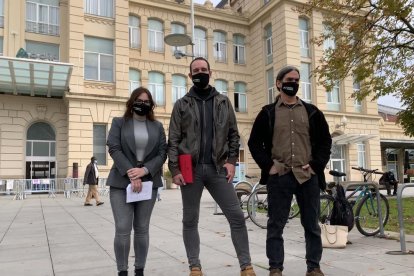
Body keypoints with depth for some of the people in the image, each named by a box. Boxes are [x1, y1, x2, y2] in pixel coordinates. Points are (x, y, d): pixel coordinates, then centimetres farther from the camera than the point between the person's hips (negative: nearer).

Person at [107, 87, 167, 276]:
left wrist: (145, 170, -13)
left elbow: (162, 153, 4)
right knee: (122, 230, -5)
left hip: (148, 182, 2)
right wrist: (130, 174, -16)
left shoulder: (158, 126, 12)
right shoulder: (119, 123, 7)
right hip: (122, 182, -2)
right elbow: (114, 149, -5)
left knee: (142, 229, 8)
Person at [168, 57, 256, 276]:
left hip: (217, 168, 1)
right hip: (191, 168, 0)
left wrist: (231, 161, -2)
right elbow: (173, 140, 2)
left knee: (237, 216, -2)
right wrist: (174, 169, -7)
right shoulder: (182, 104, 6)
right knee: (190, 220, 6)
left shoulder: (223, 102, 11)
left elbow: (233, 134, 10)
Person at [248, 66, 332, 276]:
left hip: (308, 176, 2)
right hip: (278, 176, -1)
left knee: (311, 225, 9)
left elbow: (325, 141, 12)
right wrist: (268, 165, -5)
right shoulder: (267, 113, 7)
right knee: (275, 225, 3)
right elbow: (254, 142, 6)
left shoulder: (312, 112, 12)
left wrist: (316, 165, -1)